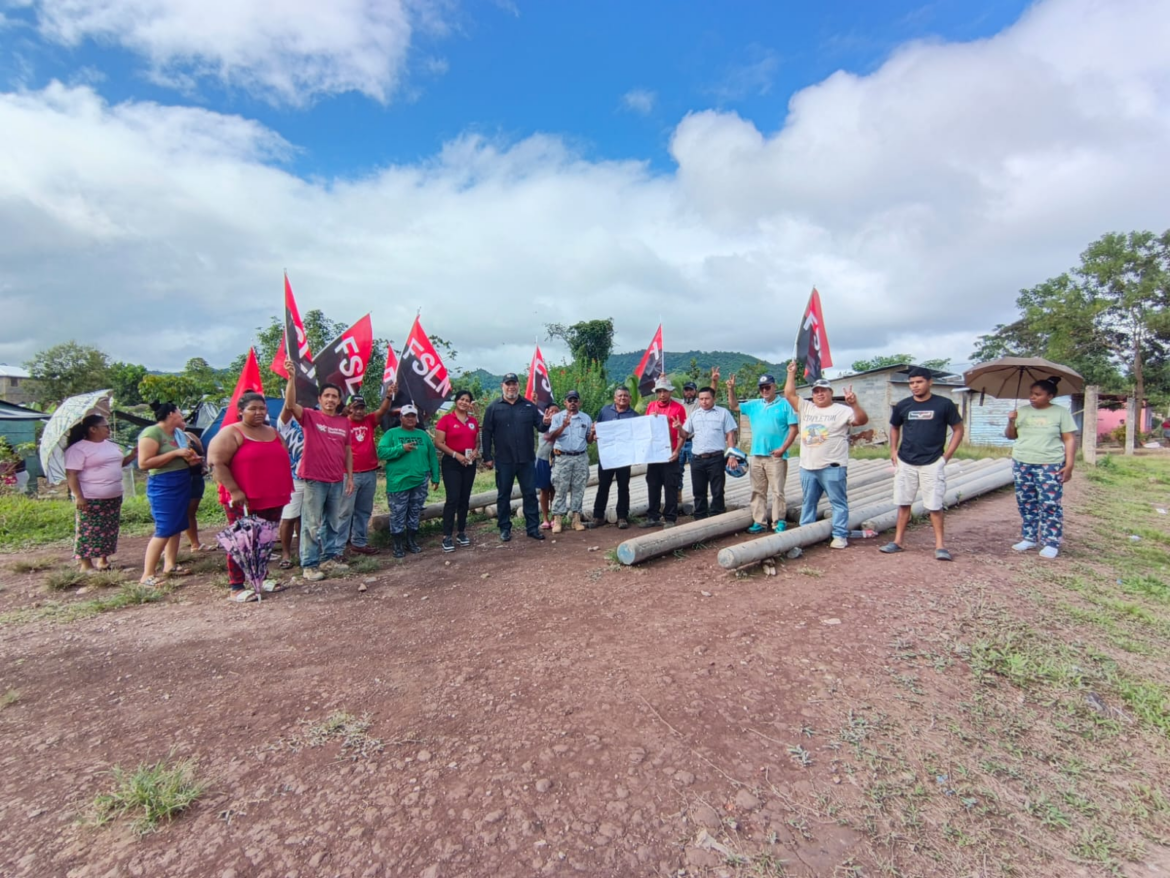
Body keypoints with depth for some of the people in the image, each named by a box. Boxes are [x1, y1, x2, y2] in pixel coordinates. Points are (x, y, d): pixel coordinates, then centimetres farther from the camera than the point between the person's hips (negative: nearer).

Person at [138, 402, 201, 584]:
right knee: (164, 530, -10)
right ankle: (147, 575, -3)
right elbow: (143, 463, -21)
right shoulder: (152, 433, -14)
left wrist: (190, 458, 4)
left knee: (177, 527, 12)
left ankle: (170, 565, 22)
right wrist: (176, 453, -21)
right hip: (163, 486, -9)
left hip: (182, 484, 9)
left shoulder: (178, 433, 11)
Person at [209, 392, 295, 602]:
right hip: (243, 500, -7)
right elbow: (217, 463, -14)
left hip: (272, 499, 7)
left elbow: (283, 461, 21)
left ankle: (261, 577, 27)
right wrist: (234, 491, -20)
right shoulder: (231, 433, -7)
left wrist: (284, 490, 14)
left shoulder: (274, 433, 14)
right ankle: (236, 587, 6)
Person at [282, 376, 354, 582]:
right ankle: (309, 564, 9)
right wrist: (292, 378, -31)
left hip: (337, 480, 5)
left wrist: (350, 476, 10)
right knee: (312, 524, 1)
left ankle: (330, 557, 26)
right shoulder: (309, 416, -2)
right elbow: (290, 404, -21)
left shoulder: (344, 422, 9)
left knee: (334, 523, 14)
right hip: (314, 479, -5)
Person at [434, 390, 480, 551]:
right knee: (452, 498, -11)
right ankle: (447, 536, -5)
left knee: (465, 499, 9)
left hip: (469, 463, 5)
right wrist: (456, 455, -17)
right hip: (451, 463, -5)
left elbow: (477, 441, 18)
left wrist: (475, 451, -3)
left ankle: (461, 532, 20)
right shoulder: (446, 419, -6)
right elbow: (438, 443, -9)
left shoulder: (473, 421, 9)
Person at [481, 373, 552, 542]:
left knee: (530, 493, 6)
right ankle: (504, 528, 20)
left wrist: (545, 423, -21)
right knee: (503, 495, 8)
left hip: (527, 459, 2)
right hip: (503, 460, -1)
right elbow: (487, 434, -1)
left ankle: (533, 527, 16)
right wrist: (487, 457, -5)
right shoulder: (494, 408, 0)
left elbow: (539, 427, 4)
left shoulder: (529, 406, 5)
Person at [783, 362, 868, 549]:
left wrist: (854, 404, -28)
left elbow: (862, 420, -12)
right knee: (808, 501, 14)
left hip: (832, 467, -5)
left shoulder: (842, 410, -1)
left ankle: (840, 536, 7)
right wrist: (791, 373, 5)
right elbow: (789, 394, 9)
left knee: (838, 502, 1)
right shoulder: (806, 407, 11)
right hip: (807, 467, 5)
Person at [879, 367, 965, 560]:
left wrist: (946, 456, -4)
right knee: (903, 503, 8)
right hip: (905, 463, 3)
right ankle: (897, 541, 15)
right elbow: (894, 427, 18)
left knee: (934, 505, 0)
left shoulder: (944, 405, -4)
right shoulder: (902, 406, 2)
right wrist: (893, 450, 8)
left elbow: (958, 430, 3)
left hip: (932, 463, -3)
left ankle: (940, 545, 10)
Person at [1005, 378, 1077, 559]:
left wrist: (1069, 465, -9)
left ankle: (1051, 544, 3)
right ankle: (1029, 538, 20)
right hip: (1022, 464, 4)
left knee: (1049, 505, -5)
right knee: (1026, 504, 9)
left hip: (1050, 466, -4)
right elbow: (1010, 436, 13)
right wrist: (1011, 422, -7)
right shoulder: (1022, 411, 9)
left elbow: (1070, 440, -2)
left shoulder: (1061, 412, 0)